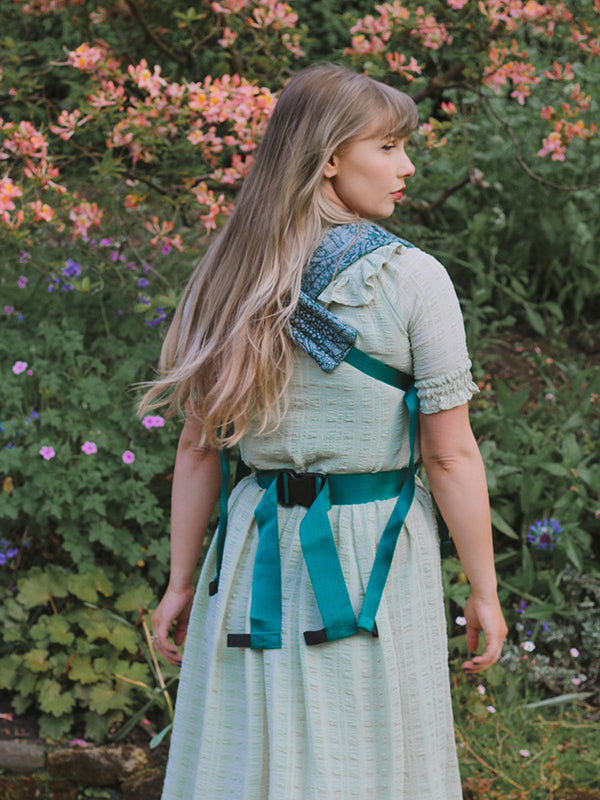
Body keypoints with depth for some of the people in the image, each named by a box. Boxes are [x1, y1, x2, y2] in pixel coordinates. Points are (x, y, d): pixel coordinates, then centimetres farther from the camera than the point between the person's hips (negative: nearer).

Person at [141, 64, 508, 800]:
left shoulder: (231, 281, 2)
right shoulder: (413, 280, -11)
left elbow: (198, 448, 4)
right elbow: (450, 457, -11)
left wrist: (180, 582, 11)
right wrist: (484, 592, -2)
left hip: (257, 551, 4)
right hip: (371, 551, -4)